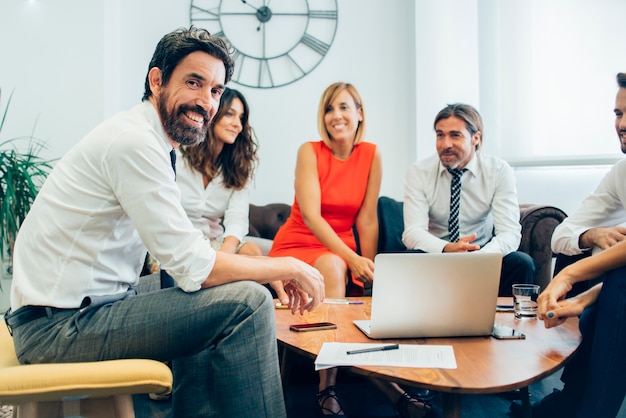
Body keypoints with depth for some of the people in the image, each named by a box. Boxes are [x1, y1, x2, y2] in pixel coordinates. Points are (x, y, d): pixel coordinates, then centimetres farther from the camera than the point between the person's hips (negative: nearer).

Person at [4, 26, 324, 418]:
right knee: (246, 303, -18)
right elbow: (193, 267, -21)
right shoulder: (134, 142, -18)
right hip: (59, 326, -10)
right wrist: (289, 268, -10)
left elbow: (183, 251, 13)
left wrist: (273, 272, 4)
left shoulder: (149, 141, 13)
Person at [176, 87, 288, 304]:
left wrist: (224, 254, -32)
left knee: (251, 250, -29)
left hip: (216, 243, 4)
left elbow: (237, 218, -9)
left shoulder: (238, 168, 8)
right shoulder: (176, 155, -4)